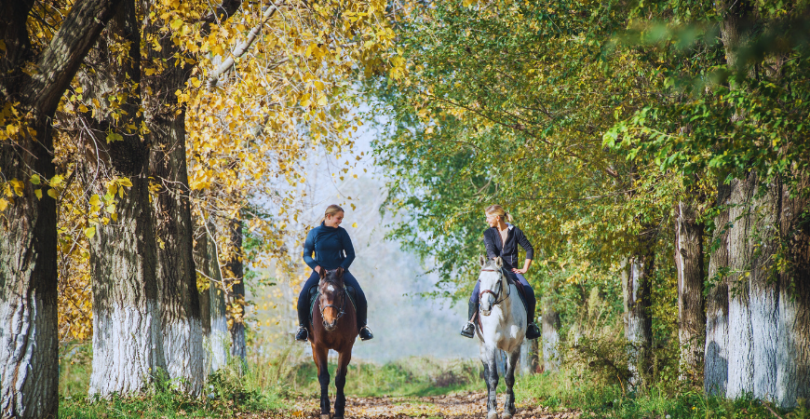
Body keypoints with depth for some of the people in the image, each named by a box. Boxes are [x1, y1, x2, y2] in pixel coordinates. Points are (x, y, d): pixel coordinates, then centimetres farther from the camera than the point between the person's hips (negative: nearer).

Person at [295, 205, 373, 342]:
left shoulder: (341, 232, 2)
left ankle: (362, 326, 3)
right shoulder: (314, 233, 1)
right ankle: (303, 326, -3)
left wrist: (342, 268, -11)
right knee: (303, 295, -25)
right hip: (320, 271, -1)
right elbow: (306, 255, 5)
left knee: (360, 295, -19)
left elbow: (350, 254, 4)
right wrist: (316, 266, -12)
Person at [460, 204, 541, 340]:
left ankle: (531, 324, -5)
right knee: (477, 290, -26)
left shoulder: (515, 231, 5)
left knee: (529, 291, -22)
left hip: (511, 271, 0)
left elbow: (529, 249, 8)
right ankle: (470, 322, -15)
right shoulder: (488, 233, 5)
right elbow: (491, 251, -11)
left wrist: (525, 268, 0)